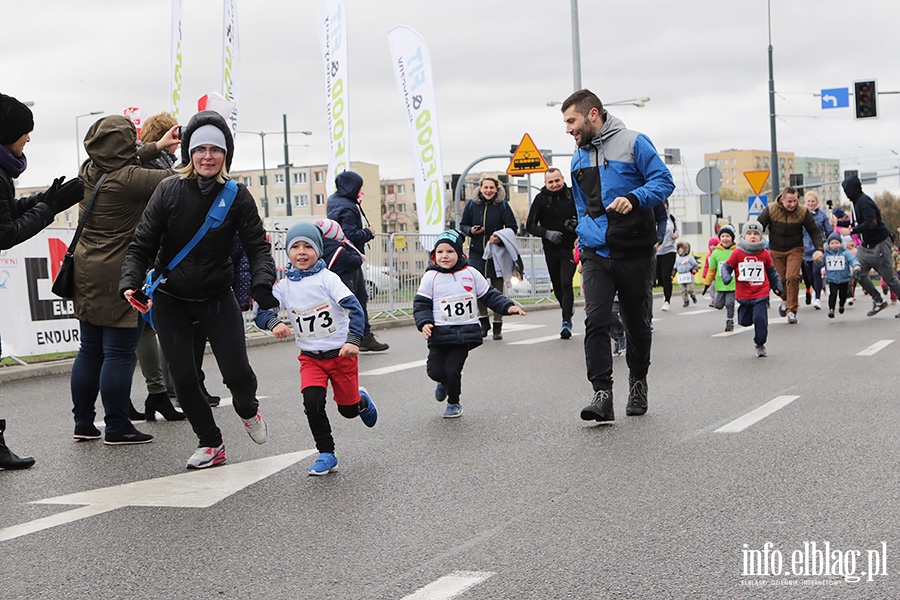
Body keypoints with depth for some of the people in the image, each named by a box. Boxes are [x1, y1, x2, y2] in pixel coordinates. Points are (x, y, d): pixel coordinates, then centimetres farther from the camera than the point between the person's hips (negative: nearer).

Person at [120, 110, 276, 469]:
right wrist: (130, 282, -24)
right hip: (170, 300, 0)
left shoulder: (237, 196, -7)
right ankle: (210, 443, 19)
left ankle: (247, 410, 27)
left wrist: (263, 283, -28)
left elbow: (256, 246, -10)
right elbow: (141, 245, -9)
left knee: (237, 373, -10)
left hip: (217, 297, 0)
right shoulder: (169, 191, -10)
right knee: (183, 378, -3)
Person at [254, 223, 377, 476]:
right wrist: (274, 323, -22)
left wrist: (353, 340, -29)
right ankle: (326, 455, -3)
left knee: (348, 408, 7)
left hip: (341, 353, -2)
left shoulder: (326, 278, -12)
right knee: (312, 402, -19)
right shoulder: (284, 285, -2)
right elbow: (262, 311, 0)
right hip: (310, 358, 2)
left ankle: (362, 401, 45)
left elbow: (354, 308, -18)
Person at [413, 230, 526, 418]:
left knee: (453, 370, -10)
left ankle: (454, 403, 16)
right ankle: (444, 382, 32)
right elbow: (421, 304, 3)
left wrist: (508, 306, 1)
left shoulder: (471, 274, 6)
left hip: (465, 333, 0)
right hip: (440, 333, 0)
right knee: (435, 370, -6)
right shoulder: (431, 277, 2)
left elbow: (489, 295, 13)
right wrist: (424, 323, -13)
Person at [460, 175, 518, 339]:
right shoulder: (471, 204, 3)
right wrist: (471, 230, -10)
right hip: (477, 253, 1)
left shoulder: (502, 205, -3)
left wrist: (500, 237, -20)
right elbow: (462, 225, 12)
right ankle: (483, 321, 14)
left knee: (497, 288, 2)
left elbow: (513, 227, -2)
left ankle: (498, 325, 11)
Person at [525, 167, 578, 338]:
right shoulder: (541, 199, -2)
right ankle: (568, 308, 41)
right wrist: (547, 233, -17)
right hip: (551, 250, 2)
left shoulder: (572, 194, -1)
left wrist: (577, 223, -10)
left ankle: (566, 322, -11)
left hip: (570, 248, -2)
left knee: (566, 283, -16)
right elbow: (530, 226, 0)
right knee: (557, 287, 13)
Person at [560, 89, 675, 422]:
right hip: (596, 254, 4)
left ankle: (638, 382, 32)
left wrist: (633, 198, -25)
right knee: (596, 320, -14)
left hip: (634, 253, -4)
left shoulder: (634, 143, -4)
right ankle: (602, 394, -17)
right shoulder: (579, 157, 16)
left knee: (636, 322, 11)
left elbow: (663, 181, -9)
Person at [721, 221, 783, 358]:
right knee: (745, 321, 12)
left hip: (761, 294, -1)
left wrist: (777, 285, 17)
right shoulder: (737, 253, -5)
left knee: (760, 319, -12)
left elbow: (771, 272, 14)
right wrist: (726, 276, -19)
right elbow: (727, 266, 1)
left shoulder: (764, 254, 0)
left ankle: (760, 345, 5)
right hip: (743, 294, 1)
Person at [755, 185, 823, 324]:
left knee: (792, 277, -17)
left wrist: (818, 249, -15)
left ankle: (792, 311, -8)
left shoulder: (803, 212, -11)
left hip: (795, 250, -1)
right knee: (781, 279, 3)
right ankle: (785, 300, 36)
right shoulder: (770, 210, -13)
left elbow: (815, 231, -3)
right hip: (775, 250, 1)